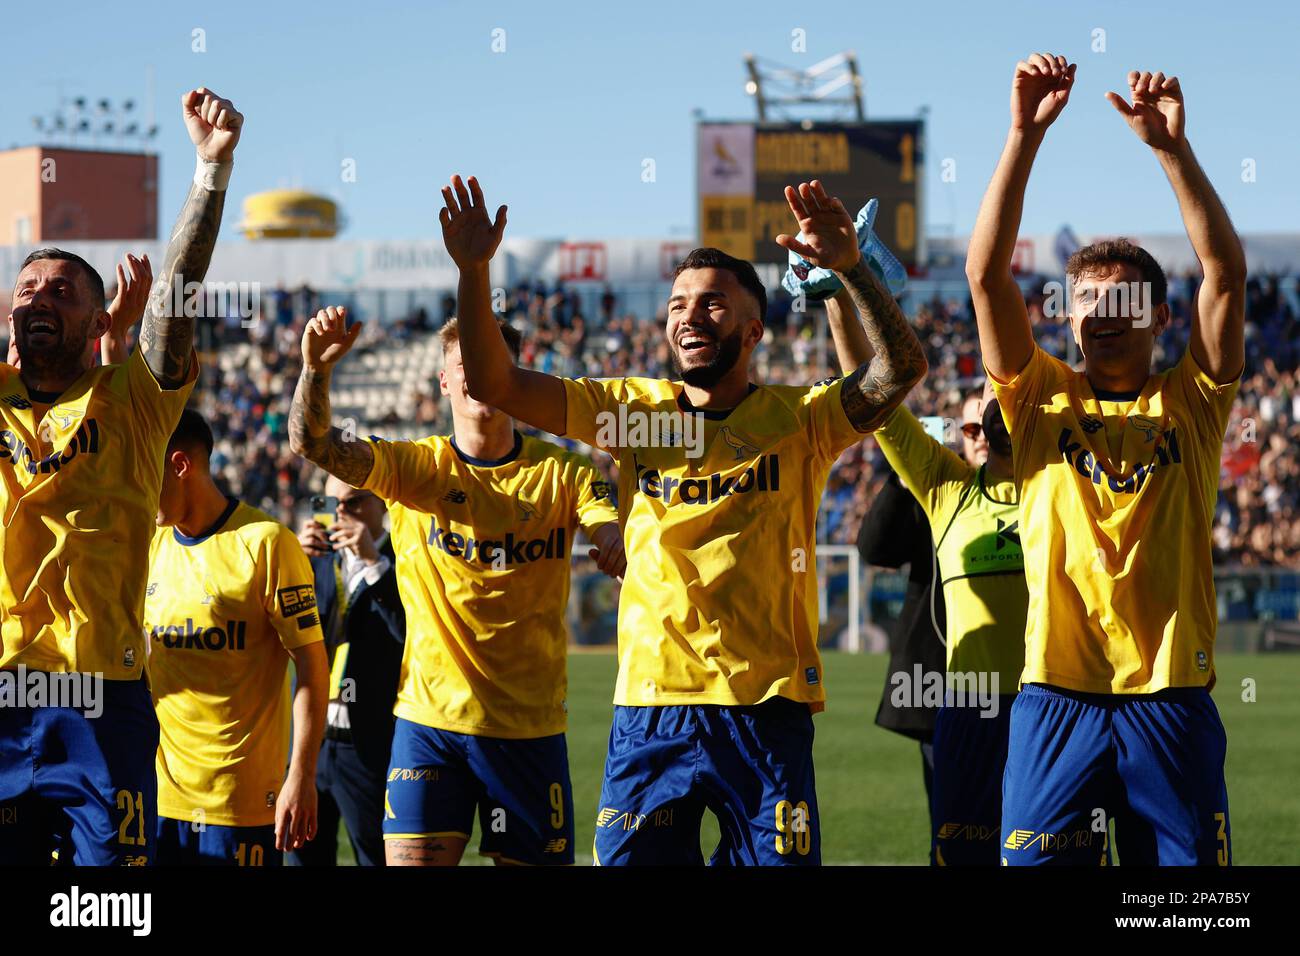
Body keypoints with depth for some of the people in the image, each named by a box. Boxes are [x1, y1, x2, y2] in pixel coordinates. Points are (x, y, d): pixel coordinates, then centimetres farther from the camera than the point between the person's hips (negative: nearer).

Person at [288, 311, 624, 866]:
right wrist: (317, 368, -30)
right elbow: (311, 442, -11)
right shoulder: (415, 466, 2)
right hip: (430, 719, -1)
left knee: (534, 860, 3)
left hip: (531, 726, 1)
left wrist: (614, 539, -40)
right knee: (412, 858, -10)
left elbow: (610, 526, -15)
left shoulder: (562, 474, 3)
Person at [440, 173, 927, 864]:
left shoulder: (798, 420, 3)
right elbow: (495, 383, 3)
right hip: (650, 707, 2)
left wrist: (851, 269, -26)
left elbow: (900, 370, -13)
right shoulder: (632, 410, 9)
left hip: (766, 706, -2)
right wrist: (474, 271, -9)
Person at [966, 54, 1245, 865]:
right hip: (1058, 698, 0)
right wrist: (1026, 135, -10)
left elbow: (1226, 271, -5)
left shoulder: (1191, 404, 8)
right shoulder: (1043, 399, 9)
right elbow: (987, 273, -2)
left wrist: (1172, 147, -15)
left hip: (1172, 697, 0)